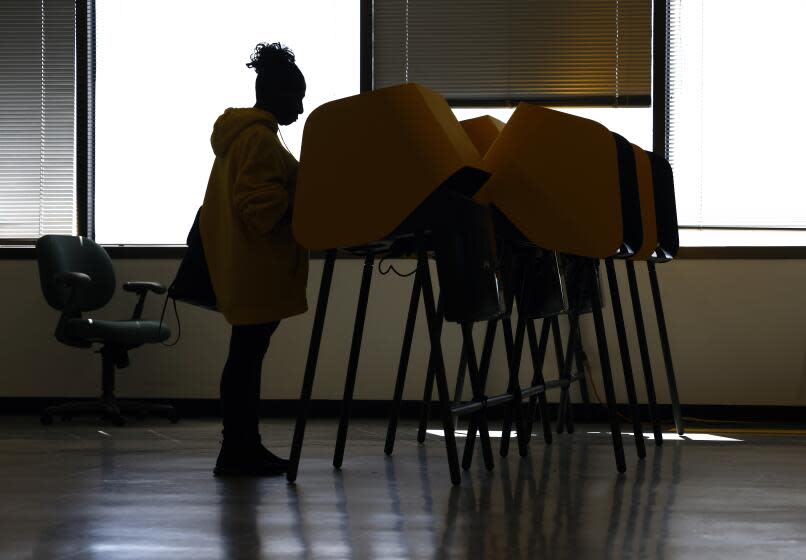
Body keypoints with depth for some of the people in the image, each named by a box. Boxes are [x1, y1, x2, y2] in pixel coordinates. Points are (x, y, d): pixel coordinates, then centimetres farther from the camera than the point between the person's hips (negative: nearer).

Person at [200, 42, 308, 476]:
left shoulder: (241, 132, 19)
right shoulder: (260, 139, -15)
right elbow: (261, 206, -22)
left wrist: (302, 191, 21)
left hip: (246, 270, 11)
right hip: (256, 269, -11)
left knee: (248, 355, 12)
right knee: (247, 355, -8)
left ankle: (244, 446, 16)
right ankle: (236, 452, -6)